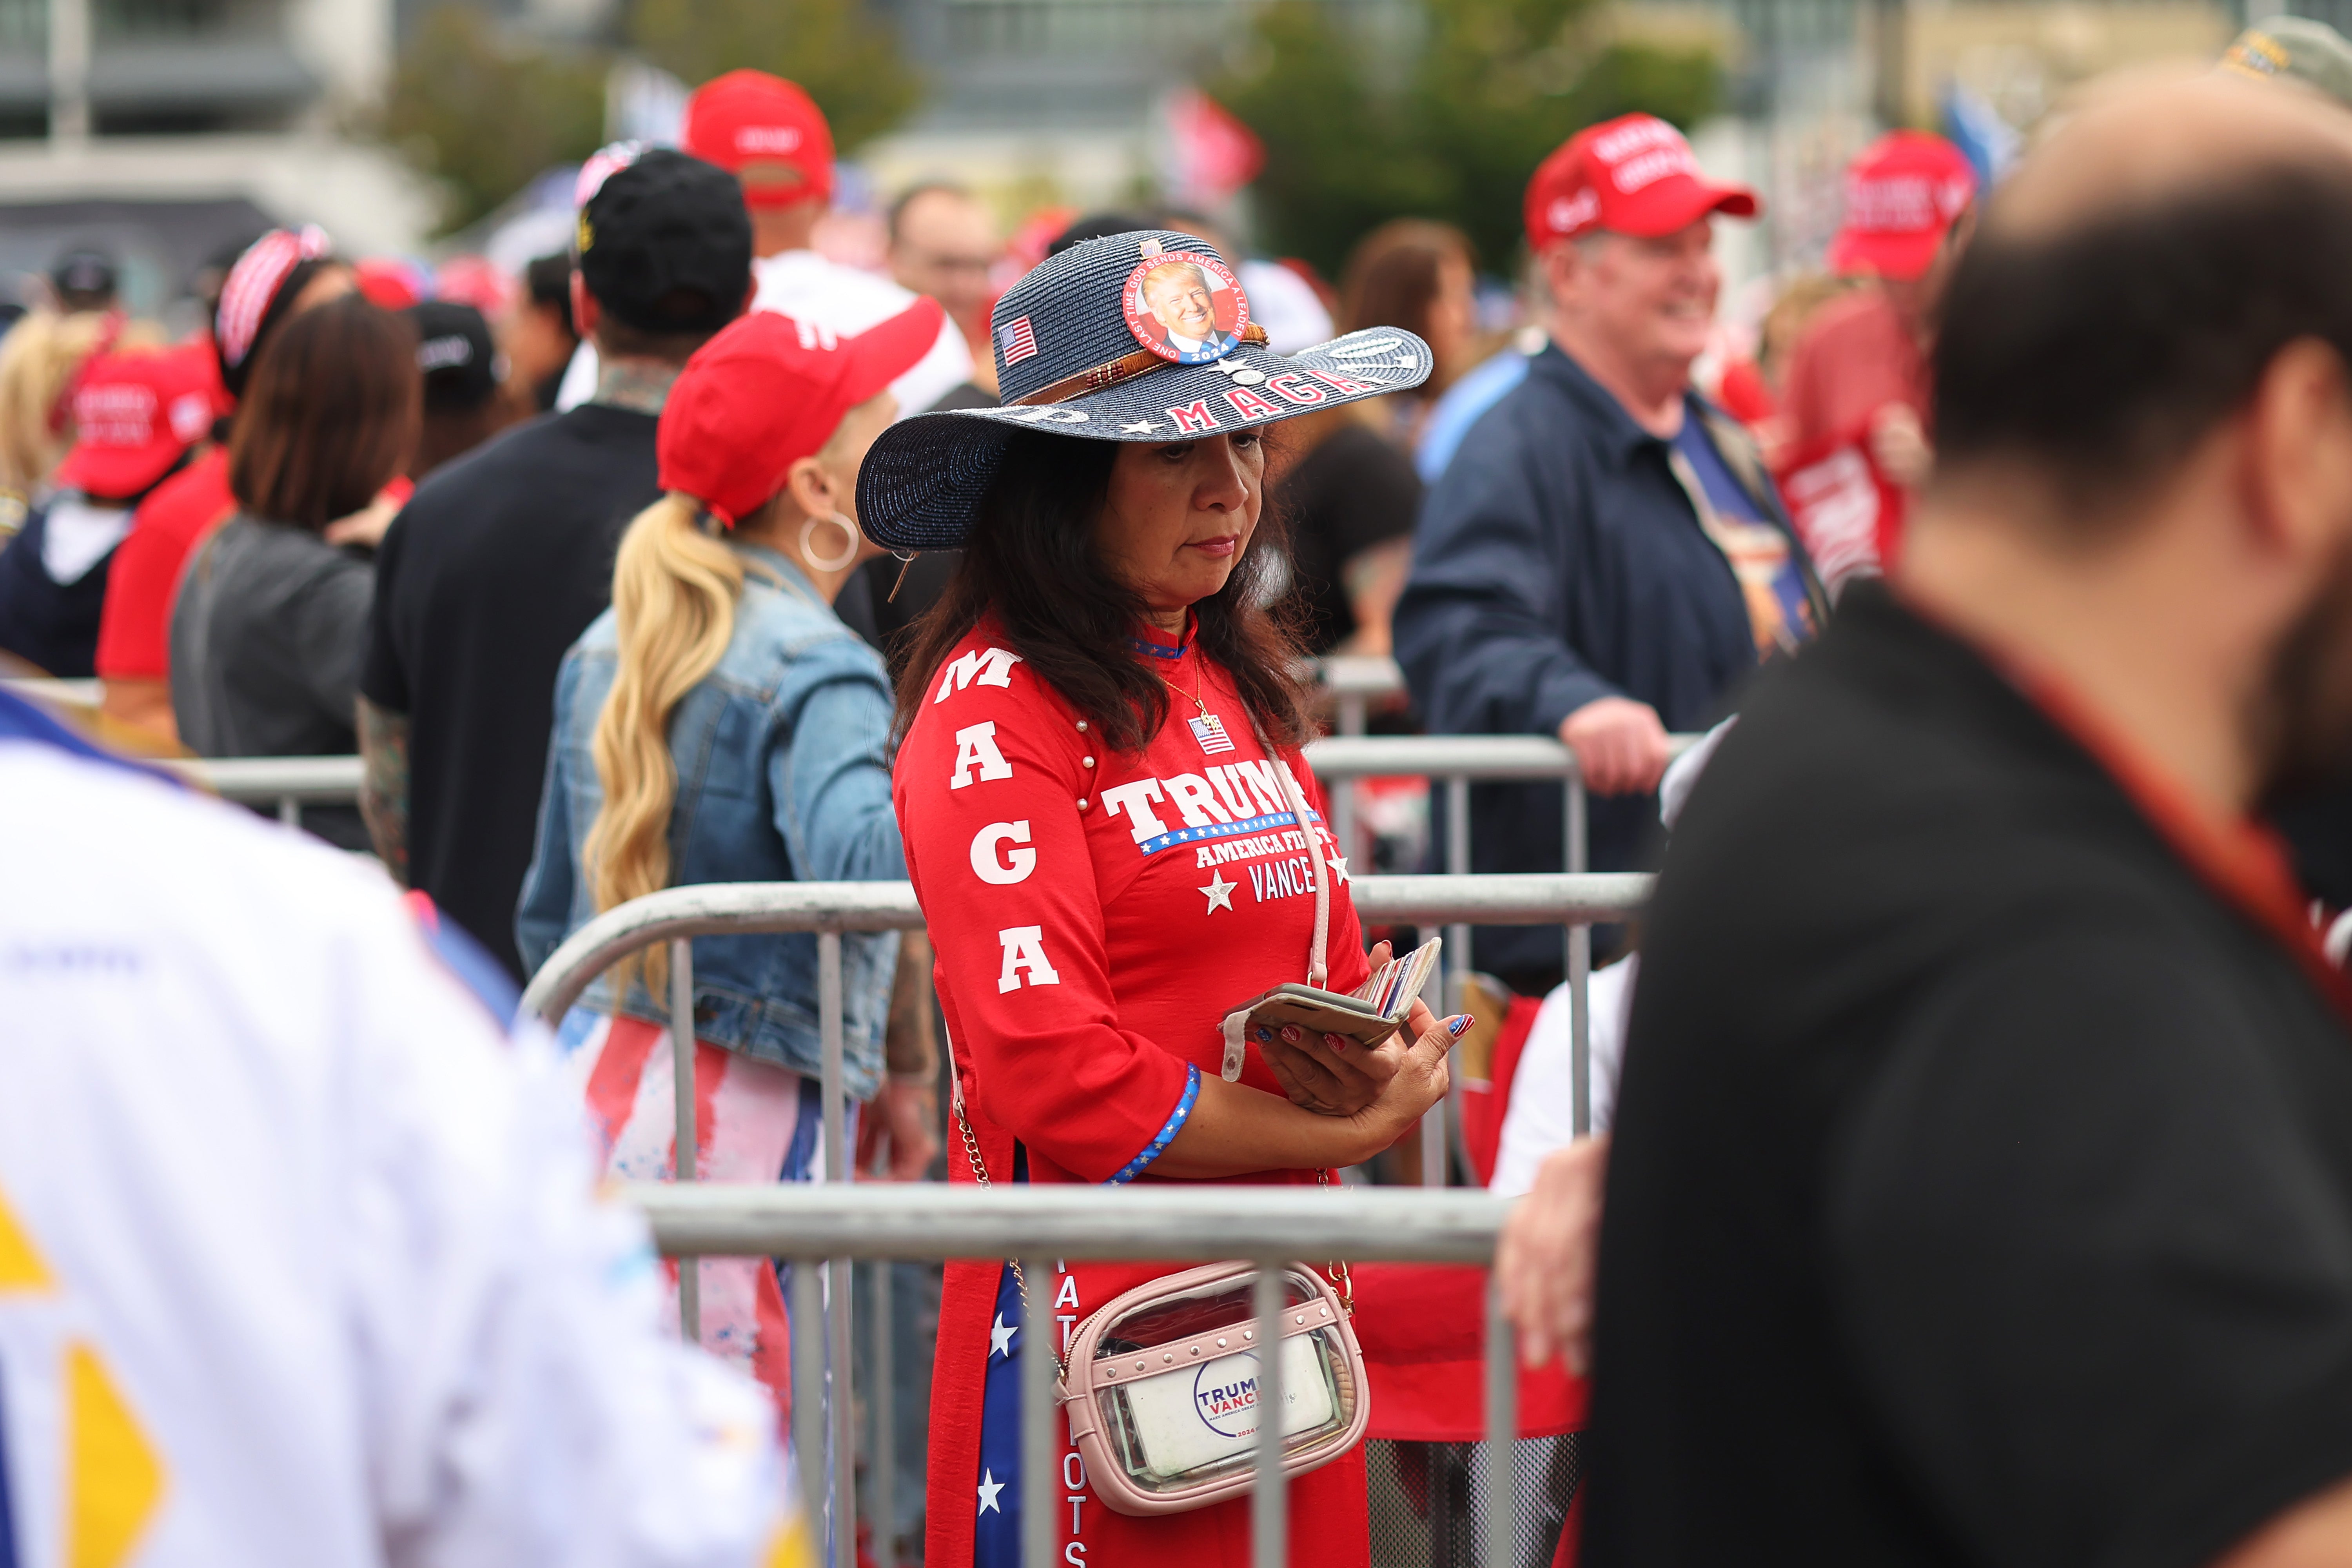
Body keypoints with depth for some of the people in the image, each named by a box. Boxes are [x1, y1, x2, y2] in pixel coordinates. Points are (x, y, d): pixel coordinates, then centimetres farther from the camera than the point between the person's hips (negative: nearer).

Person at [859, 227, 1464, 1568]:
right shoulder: (993, 712, -11)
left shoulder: (1239, 682, 15)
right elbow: (1051, 1069, -18)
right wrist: (1337, 1138, -11)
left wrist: (1380, 1062, -5)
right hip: (1093, 1313, -8)